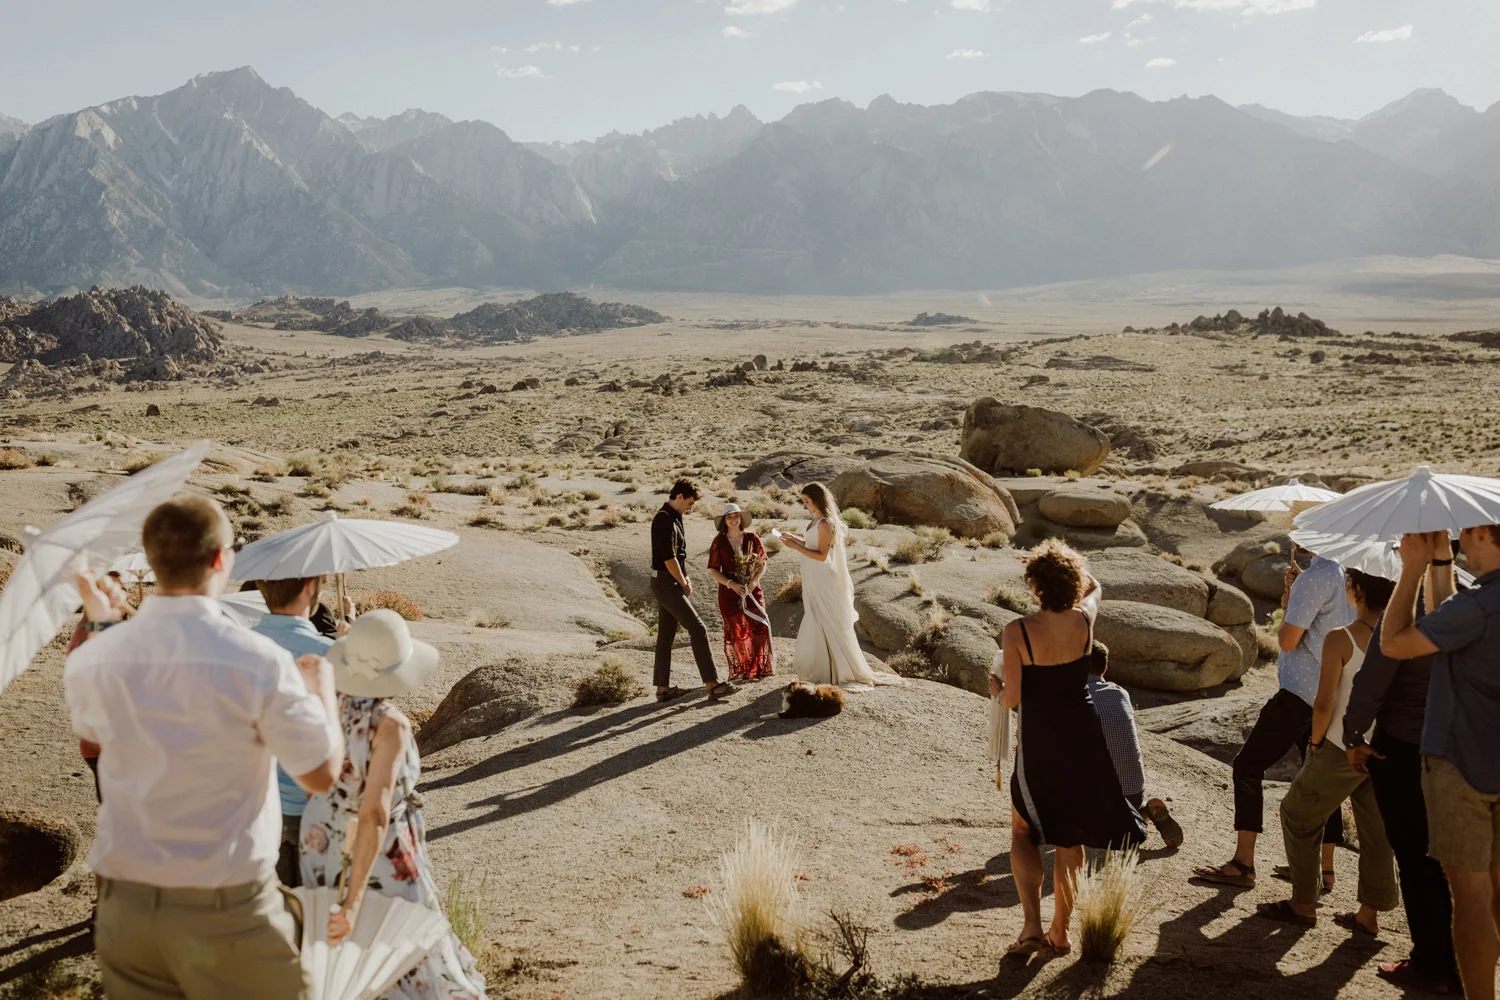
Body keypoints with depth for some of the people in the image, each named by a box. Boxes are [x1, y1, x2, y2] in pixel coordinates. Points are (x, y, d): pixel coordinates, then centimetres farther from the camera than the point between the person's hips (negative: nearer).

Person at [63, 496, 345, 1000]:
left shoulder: (89, 661, -5)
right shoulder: (258, 661, -19)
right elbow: (322, 774, -11)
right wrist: (321, 688, 7)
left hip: (123, 903, 5)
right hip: (225, 910, -5)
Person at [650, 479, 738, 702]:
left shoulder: (672, 518, 15)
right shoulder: (665, 520, -17)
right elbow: (669, 558, -20)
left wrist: (684, 578, 8)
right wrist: (684, 584, -9)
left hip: (668, 585, 10)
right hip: (667, 585, -10)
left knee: (666, 635, 12)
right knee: (698, 629, -11)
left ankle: (663, 688, 16)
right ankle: (712, 684, -11)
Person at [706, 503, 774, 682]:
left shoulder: (752, 538, 2)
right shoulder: (719, 542, -1)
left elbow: (763, 562, 5)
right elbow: (713, 569, 0)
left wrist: (755, 580, -12)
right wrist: (730, 583, -13)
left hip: (752, 589, 1)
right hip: (729, 591, -1)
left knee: (759, 626, -8)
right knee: (735, 631, 1)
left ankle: (759, 668, 5)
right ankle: (740, 671, 12)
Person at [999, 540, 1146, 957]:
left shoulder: (1017, 632, -19)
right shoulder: (1085, 620, -8)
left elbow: (1012, 697, -17)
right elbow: (1093, 592, 17)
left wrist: (998, 692, 6)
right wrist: (1074, 568, 34)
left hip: (1039, 743, -3)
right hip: (1083, 739, 3)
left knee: (1024, 832, 17)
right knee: (1070, 836, 16)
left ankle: (1031, 924, 3)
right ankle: (1060, 931, 21)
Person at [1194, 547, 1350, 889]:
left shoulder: (1314, 578, -17)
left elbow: (1287, 641, -16)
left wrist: (1288, 604, -1)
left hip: (1301, 692, -9)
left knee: (1248, 764, -3)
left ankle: (1243, 864, -4)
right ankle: (1325, 867, 21)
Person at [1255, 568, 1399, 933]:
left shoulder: (1341, 640, -18)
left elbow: (1323, 703, -18)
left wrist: (1315, 741, -2)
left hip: (1343, 749, -5)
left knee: (1298, 816, 13)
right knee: (1376, 828, 15)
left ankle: (1303, 904, 19)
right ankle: (1369, 913, 22)